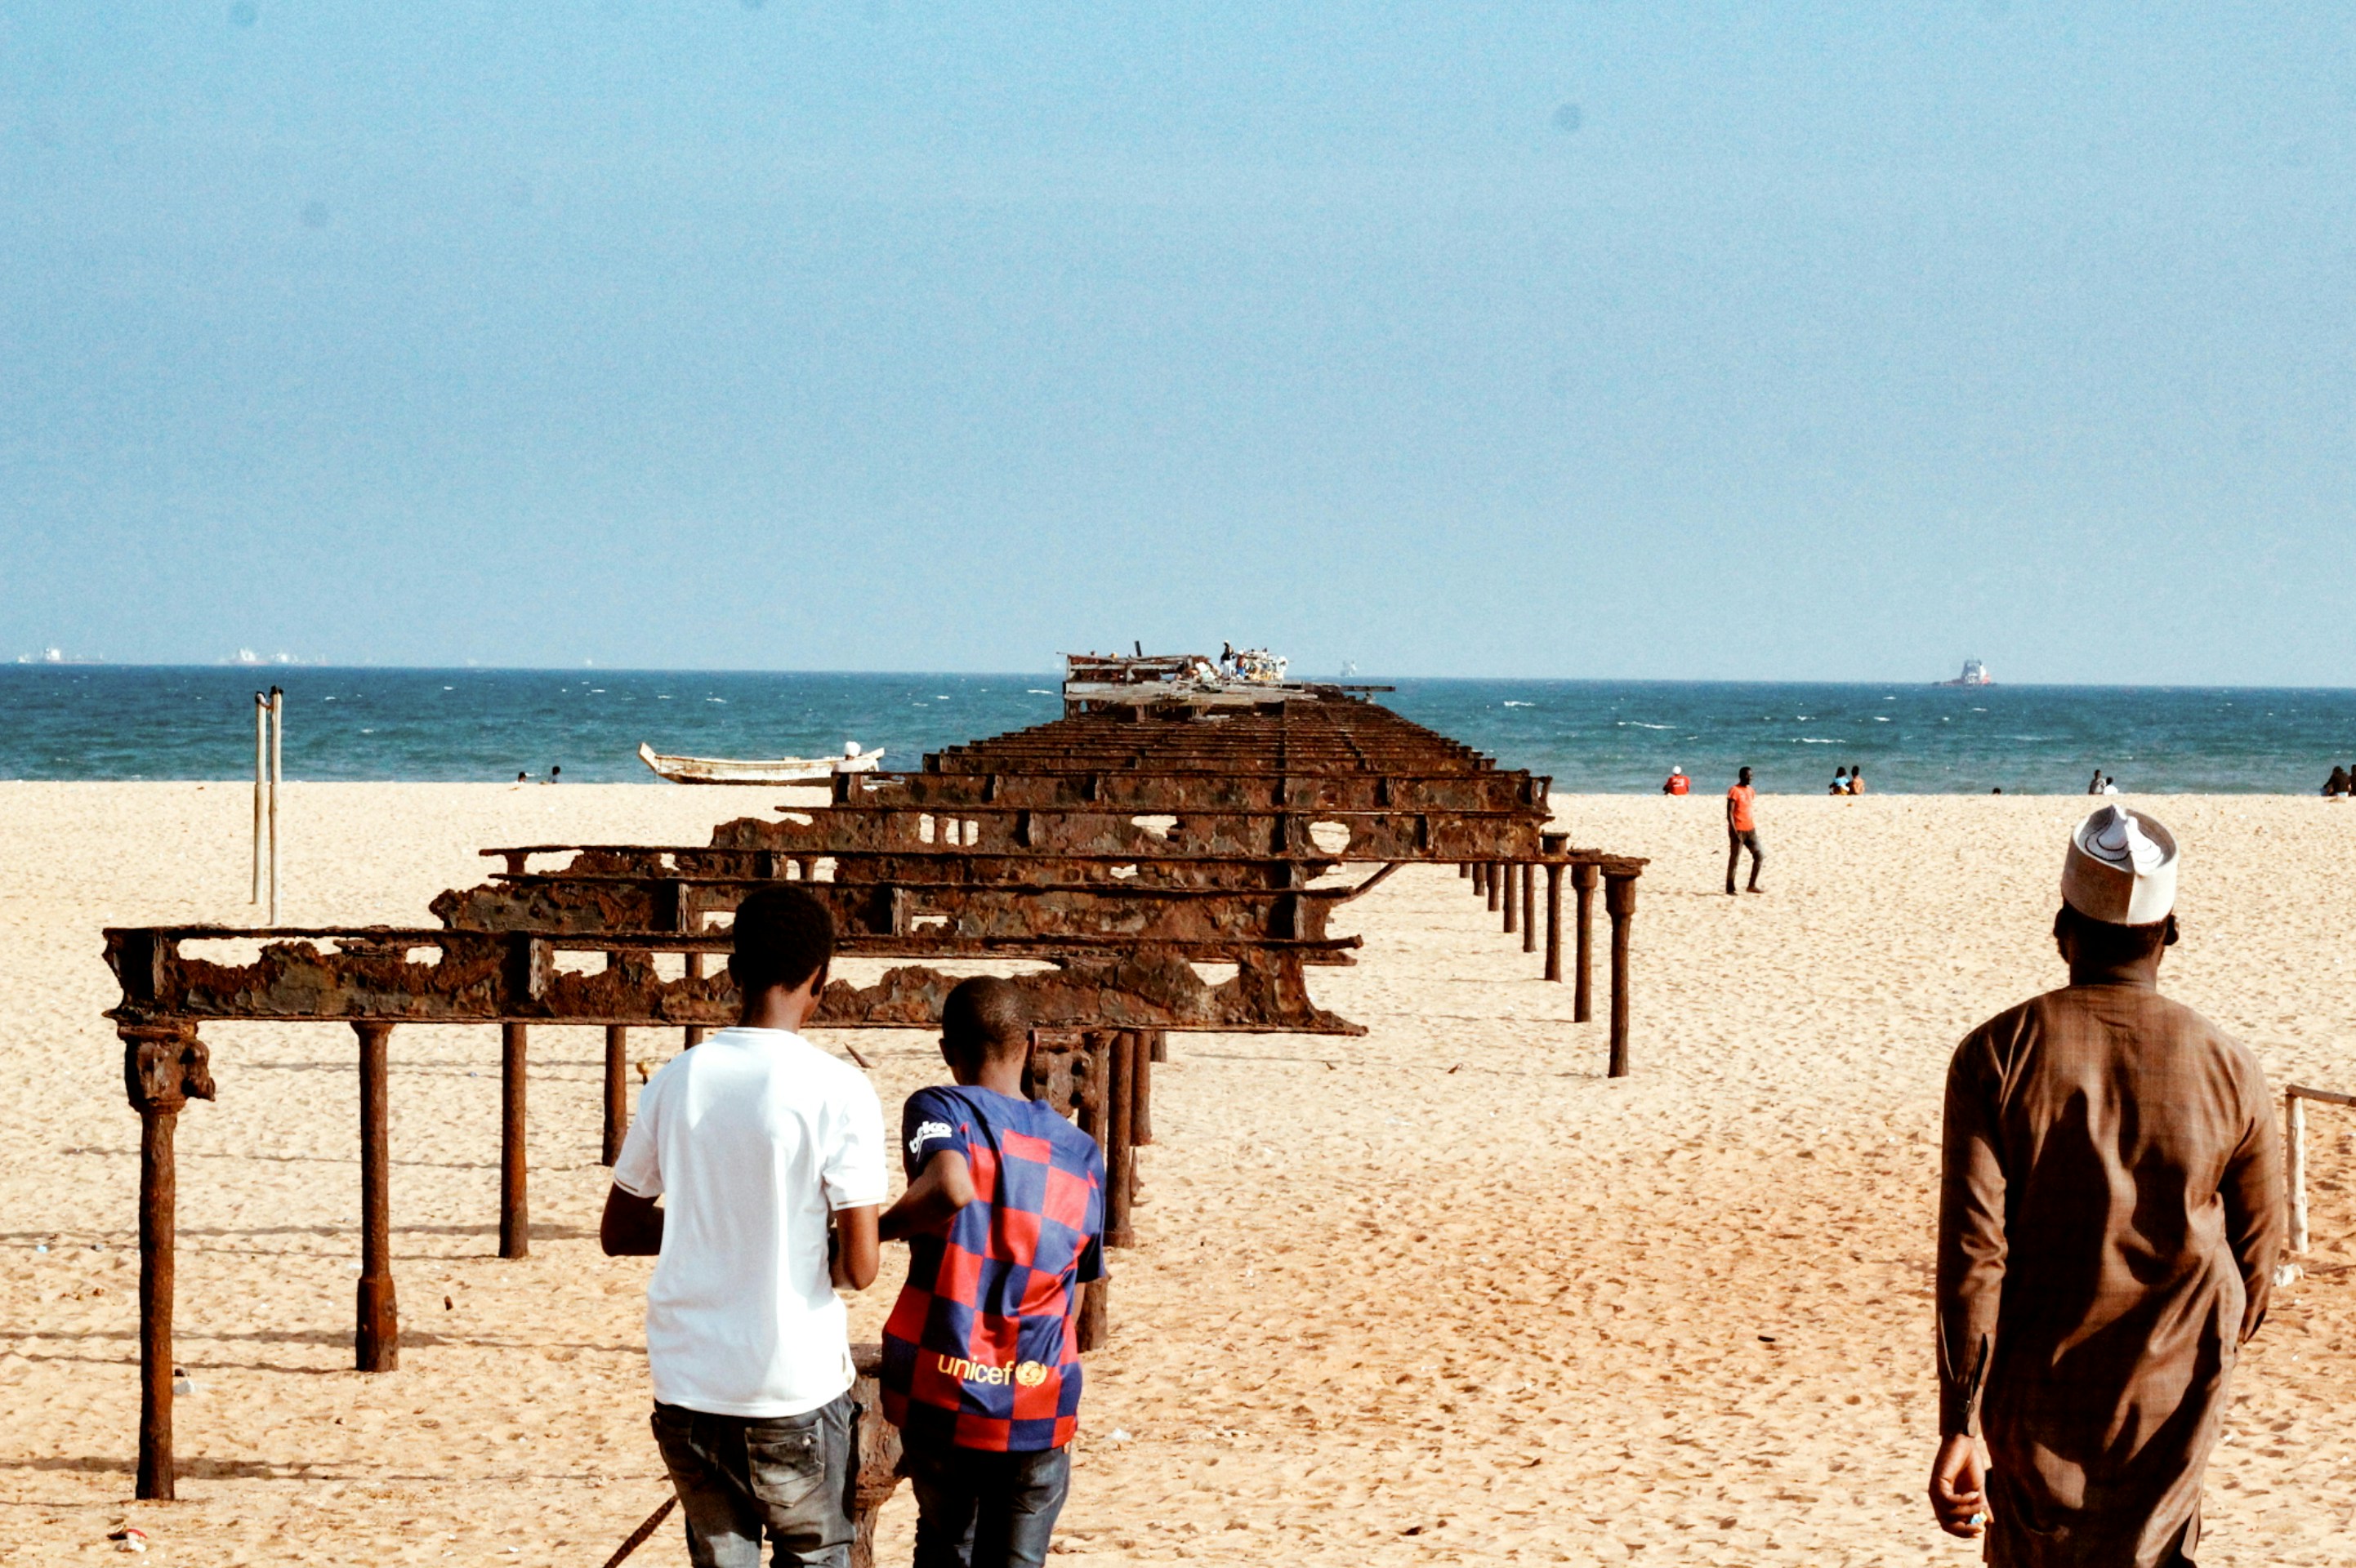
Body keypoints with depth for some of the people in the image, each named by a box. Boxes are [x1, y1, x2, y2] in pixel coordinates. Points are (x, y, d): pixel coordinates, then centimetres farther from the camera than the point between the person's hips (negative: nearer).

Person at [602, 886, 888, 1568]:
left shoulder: (677, 1079, 2)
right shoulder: (839, 1090, -10)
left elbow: (618, 1232, 11)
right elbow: (858, 1268, -12)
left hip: (687, 1385, 3)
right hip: (795, 1390, -3)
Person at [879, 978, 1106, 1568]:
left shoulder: (939, 1109, -4)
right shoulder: (1082, 1154, 8)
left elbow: (950, 1186, -27)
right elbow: (1076, 1298, 13)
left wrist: (877, 1230, -11)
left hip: (939, 1393, -1)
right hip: (1038, 1408, 1)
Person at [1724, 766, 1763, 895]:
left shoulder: (1750, 790, 13)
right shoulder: (1734, 791, -10)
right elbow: (1729, 813, -15)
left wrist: (1754, 827, 18)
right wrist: (1734, 831, -21)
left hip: (1750, 830, 7)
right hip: (1738, 831, -7)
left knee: (1760, 855, 1)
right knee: (1734, 860, -2)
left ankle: (1753, 885, 8)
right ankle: (1730, 889, 6)